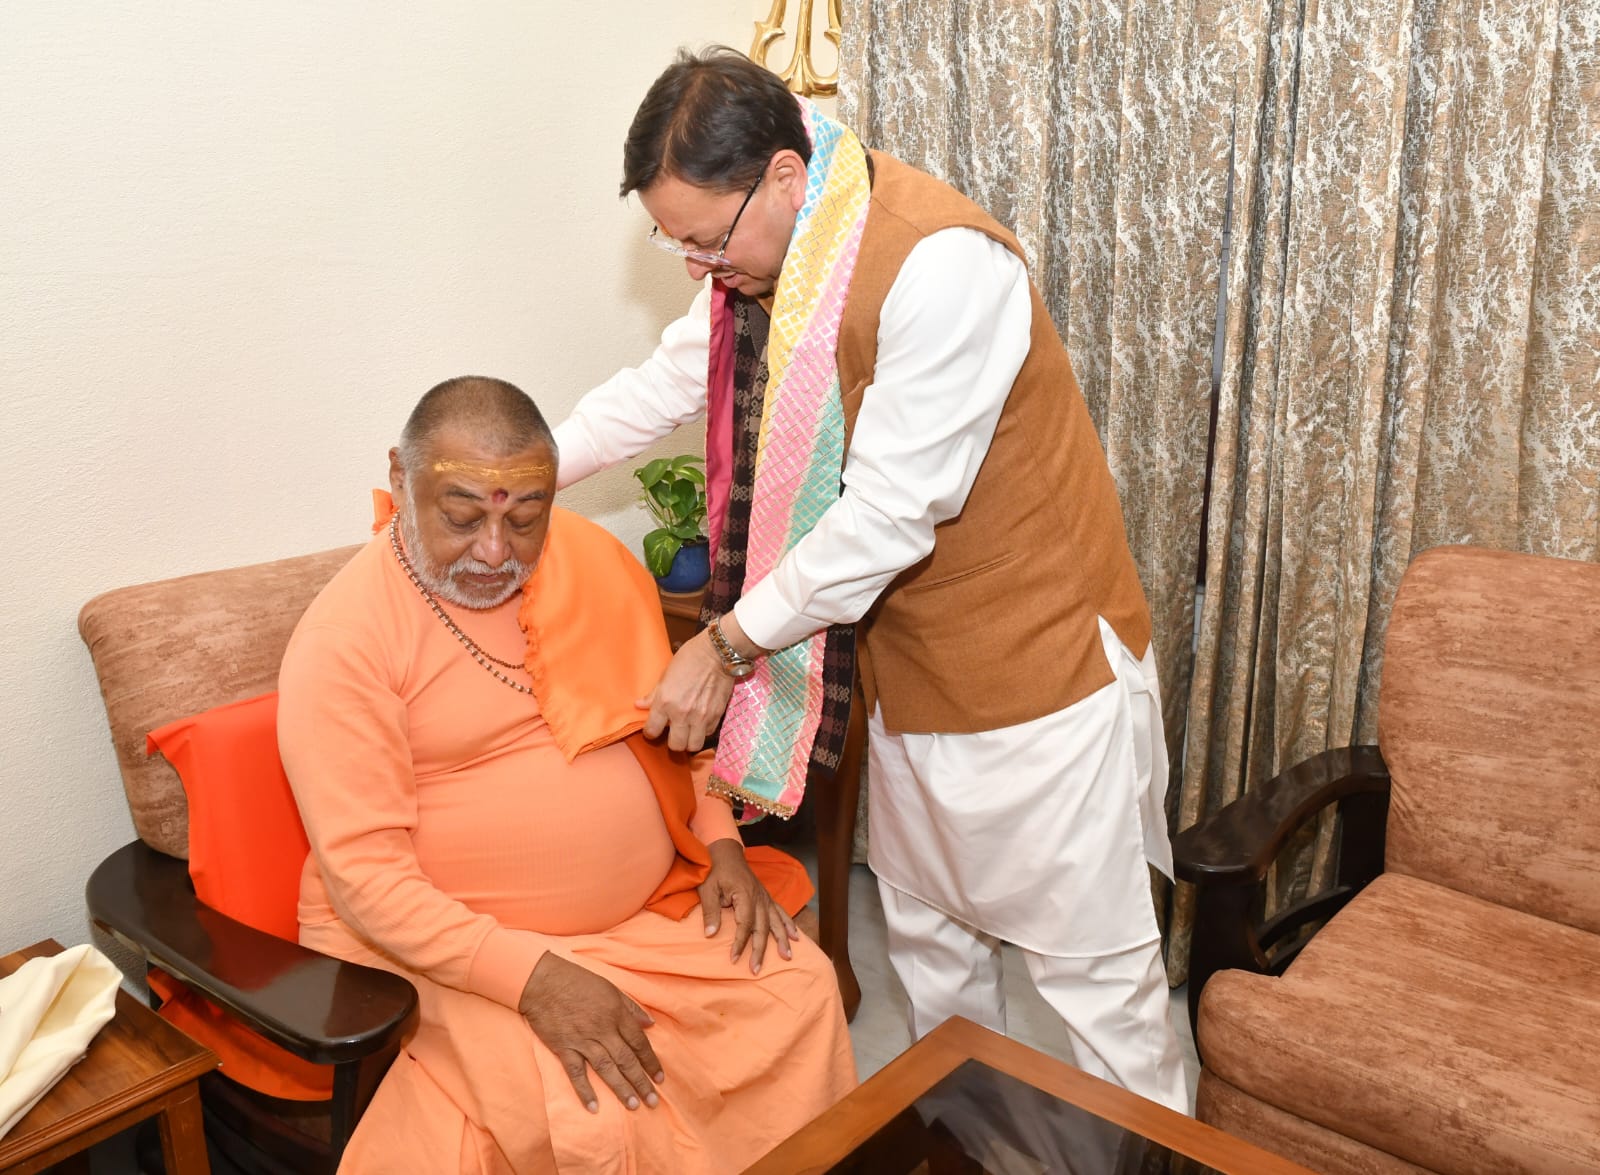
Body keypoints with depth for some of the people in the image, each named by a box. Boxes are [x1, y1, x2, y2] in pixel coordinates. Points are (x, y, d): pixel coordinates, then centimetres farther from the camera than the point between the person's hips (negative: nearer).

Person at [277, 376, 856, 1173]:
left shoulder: (596, 560, 0)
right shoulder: (345, 638, -16)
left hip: (644, 912, 6)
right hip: (445, 942, -5)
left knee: (799, 987, -4)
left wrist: (720, 842, 0)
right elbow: (364, 872, -18)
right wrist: (532, 977, -25)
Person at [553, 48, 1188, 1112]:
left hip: (1036, 655, -8)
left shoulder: (942, 263, -27)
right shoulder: (762, 257, 0)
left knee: (1089, 955, 5)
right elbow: (662, 389, 11)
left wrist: (730, 643, -21)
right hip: (907, 661, 8)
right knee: (926, 933, 23)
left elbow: (892, 511, -28)